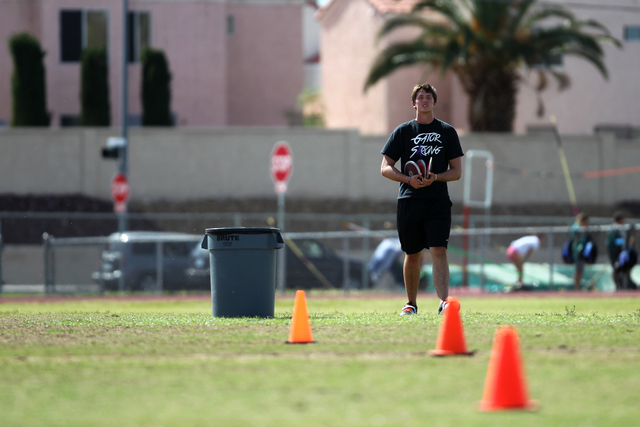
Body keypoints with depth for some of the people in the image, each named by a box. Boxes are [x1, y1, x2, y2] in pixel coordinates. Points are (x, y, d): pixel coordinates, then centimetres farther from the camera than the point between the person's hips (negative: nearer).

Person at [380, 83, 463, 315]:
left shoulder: (447, 132, 8)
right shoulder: (403, 131, 8)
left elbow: (457, 171, 6)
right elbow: (386, 168, 6)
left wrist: (435, 178, -13)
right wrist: (409, 179, -12)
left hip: (438, 201, -1)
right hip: (409, 200, 1)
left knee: (439, 250, -15)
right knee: (412, 254, 8)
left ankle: (444, 301, -23)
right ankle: (411, 303, 22)